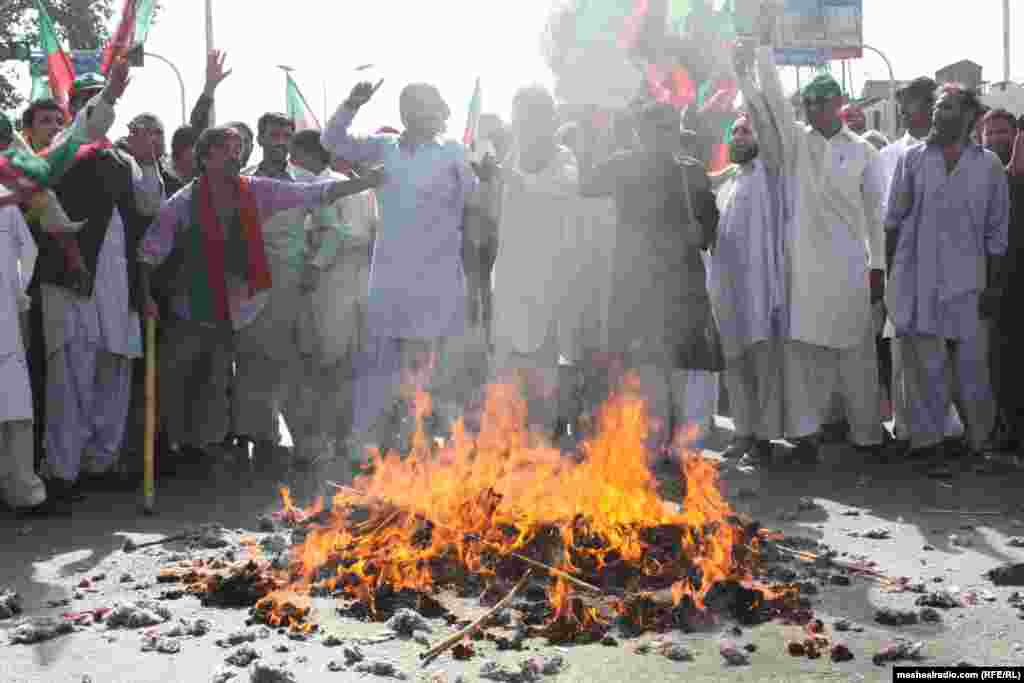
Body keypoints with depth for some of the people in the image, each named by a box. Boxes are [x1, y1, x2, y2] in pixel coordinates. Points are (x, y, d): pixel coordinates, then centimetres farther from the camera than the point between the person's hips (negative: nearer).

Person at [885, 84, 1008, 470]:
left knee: (970, 365, 4)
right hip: (918, 281, 0)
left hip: (966, 284, 0)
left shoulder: (989, 166, 5)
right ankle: (927, 440, 10)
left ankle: (981, 441, 19)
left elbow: (996, 232, 6)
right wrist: (890, 271, 3)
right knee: (925, 365, 2)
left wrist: (993, 286, 1)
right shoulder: (913, 159, 5)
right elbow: (894, 220, 8)